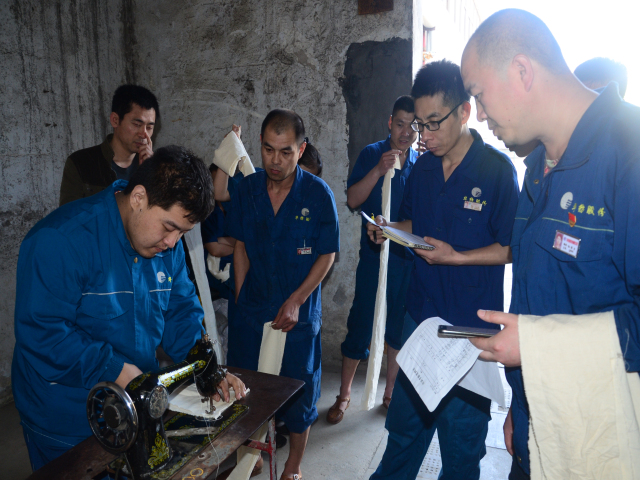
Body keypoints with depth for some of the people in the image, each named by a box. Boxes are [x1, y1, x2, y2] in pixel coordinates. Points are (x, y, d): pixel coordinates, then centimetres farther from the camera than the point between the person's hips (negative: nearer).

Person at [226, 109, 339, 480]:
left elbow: (327, 256, -7)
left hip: (299, 314, -2)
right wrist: (240, 299, 3)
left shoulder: (318, 193, -11)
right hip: (251, 311, 3)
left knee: (299, 392, 11)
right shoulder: (247, 189, -1)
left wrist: (295, 301, -14)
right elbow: (241, 247, 6)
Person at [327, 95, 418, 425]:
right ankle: (344, 394, 21)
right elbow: (353, 200, -9)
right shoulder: (372, 154, -1)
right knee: (361, 325, 3)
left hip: (409, 258, 3)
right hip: (374, 254, -2)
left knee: (399, 327, 13)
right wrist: (379, 170, -19)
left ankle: (390, 392, 31)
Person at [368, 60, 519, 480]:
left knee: (462, 433, 12)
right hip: (420, 314, 5)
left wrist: (456, 257, -22)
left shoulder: (497, 169, -12)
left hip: (470, 326, -5)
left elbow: (511, 248, -11)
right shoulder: (422, 168, 6)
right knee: (405, 418, 20)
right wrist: (390, 230, -3)